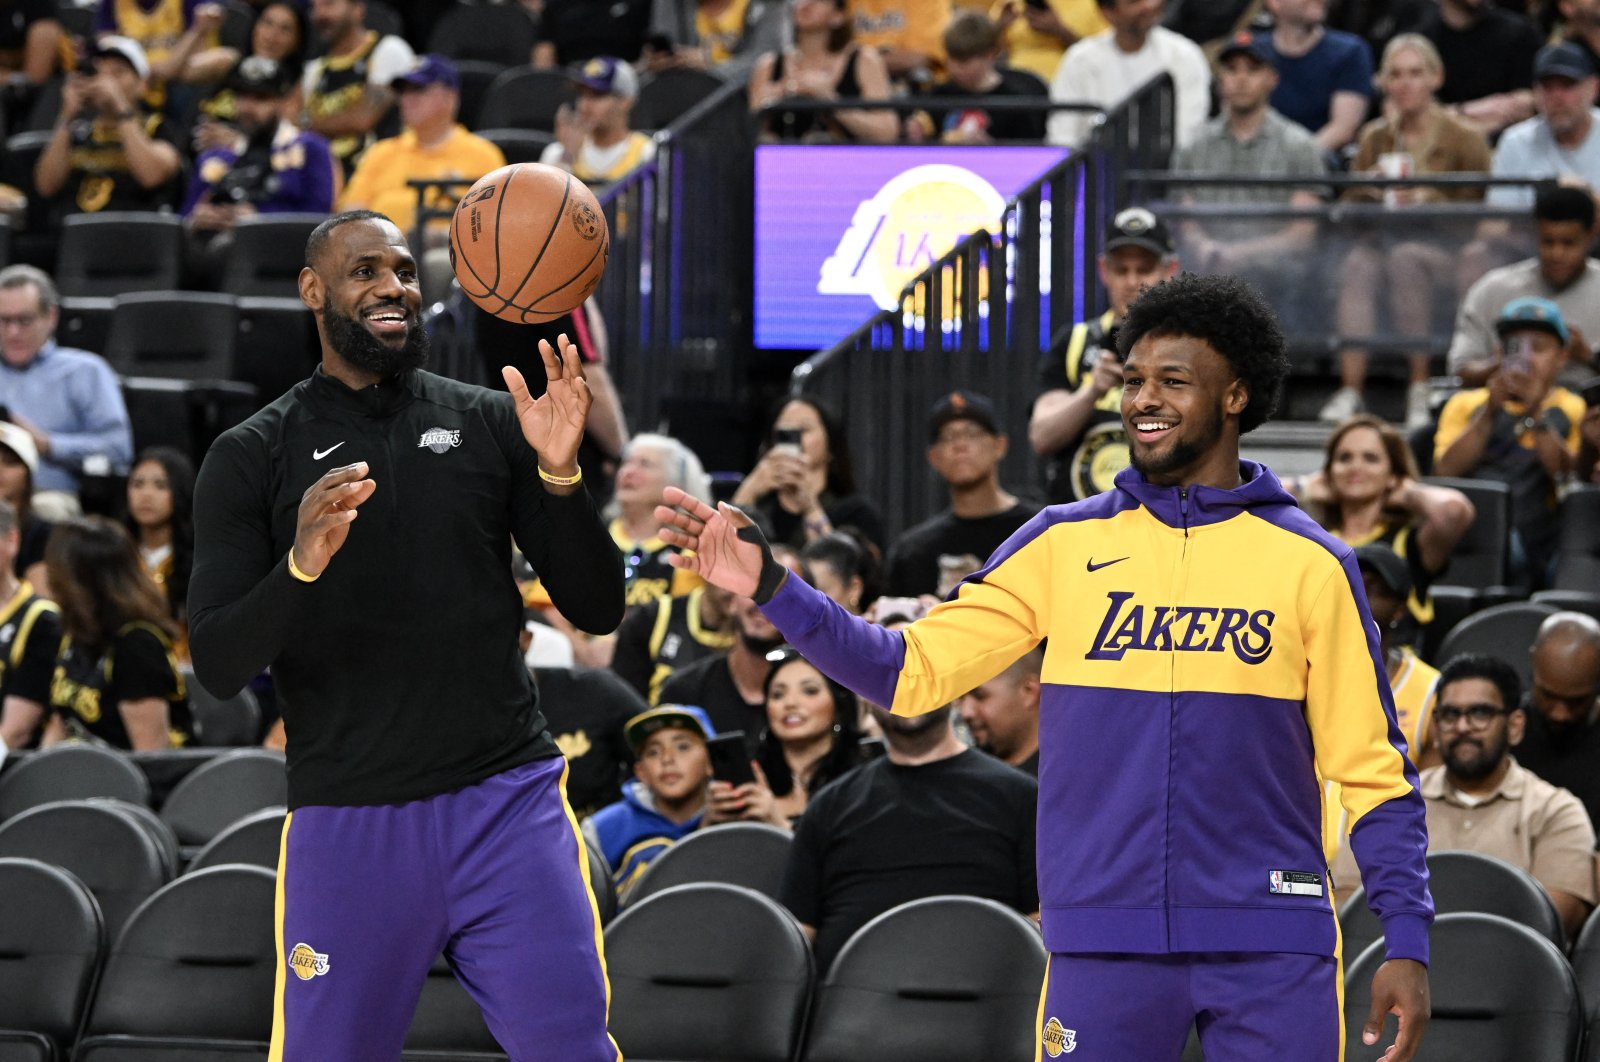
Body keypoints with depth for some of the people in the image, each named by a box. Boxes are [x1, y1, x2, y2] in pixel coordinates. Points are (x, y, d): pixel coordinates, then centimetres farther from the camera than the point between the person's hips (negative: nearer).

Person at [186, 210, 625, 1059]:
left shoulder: (490, 424, 8)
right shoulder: (251, 459, 4)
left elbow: (598, 611, 6)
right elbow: (217, 667, -4)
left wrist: (560, 474, -11)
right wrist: (300, 566, -23)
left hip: (508, 801, 1)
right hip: (347, 821, -1)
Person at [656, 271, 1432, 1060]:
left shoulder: (1311, 565, 4)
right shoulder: (1066, 545, 8)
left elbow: (1370, 770, 5)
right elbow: (914, 669, 4)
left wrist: (1407, 942, -4)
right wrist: (771, 589, -9)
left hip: (1272, 957, -1)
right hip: (1104, 950, 1)